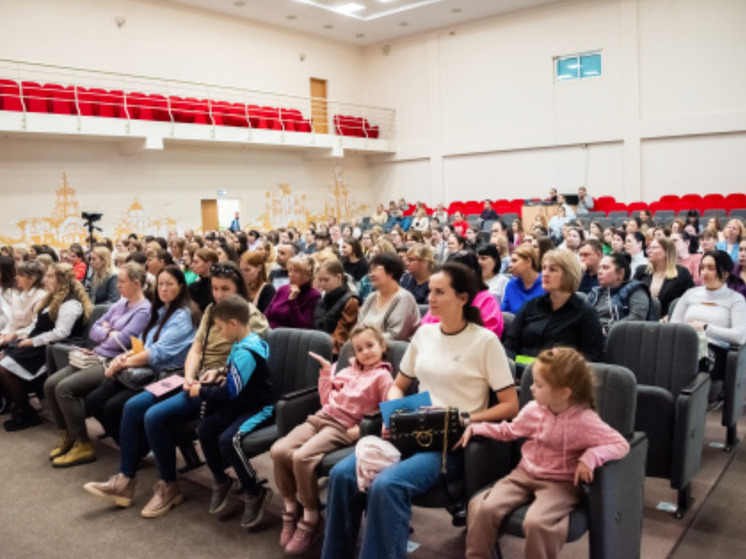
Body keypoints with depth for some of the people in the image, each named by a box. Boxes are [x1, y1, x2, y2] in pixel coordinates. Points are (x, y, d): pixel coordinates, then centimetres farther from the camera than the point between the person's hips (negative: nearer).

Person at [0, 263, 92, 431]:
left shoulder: (70, 303, -17)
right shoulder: (53, 298, 16)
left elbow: (60, 333, -25)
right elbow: (38, 323, 20)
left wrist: (33, 342, -18)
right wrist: (27, 337, 3)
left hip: (50, 349, -10)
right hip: (37, 344, 10)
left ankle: (27, 413, -2)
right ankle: (19, 406, 8)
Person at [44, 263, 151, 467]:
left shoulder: (143, 310, -10)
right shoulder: (120, 304, 17)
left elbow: (121, 341, -19)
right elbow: (94, 330, 16)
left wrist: (105, 332, 0)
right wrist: (109, 333, -4)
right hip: (97, 357, 9)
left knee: (64, 388, -22)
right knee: (50, 384, -4)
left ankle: (83, 445, -11)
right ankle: (67, 435, 10)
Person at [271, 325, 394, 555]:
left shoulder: (382, 376, 1)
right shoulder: (347, 369, 22)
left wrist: (362, 428, -17)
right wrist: (326, 372, 16)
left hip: (344, 428, -7)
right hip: (320, 417, 7)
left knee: (302, 457, -29)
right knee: (279, 450, -14)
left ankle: (311, 519, -10)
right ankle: (291, 509, 4)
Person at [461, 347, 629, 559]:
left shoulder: (585, 421, -16)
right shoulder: (533, 410, 1)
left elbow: (621, 444, -17)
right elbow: (509, 430, 19)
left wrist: (590, 457, -32)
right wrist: (476, 428, 12)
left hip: (560, 484, -5)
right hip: (524, 475, 5)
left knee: (536, 522, -34)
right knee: (482, 508, -17)